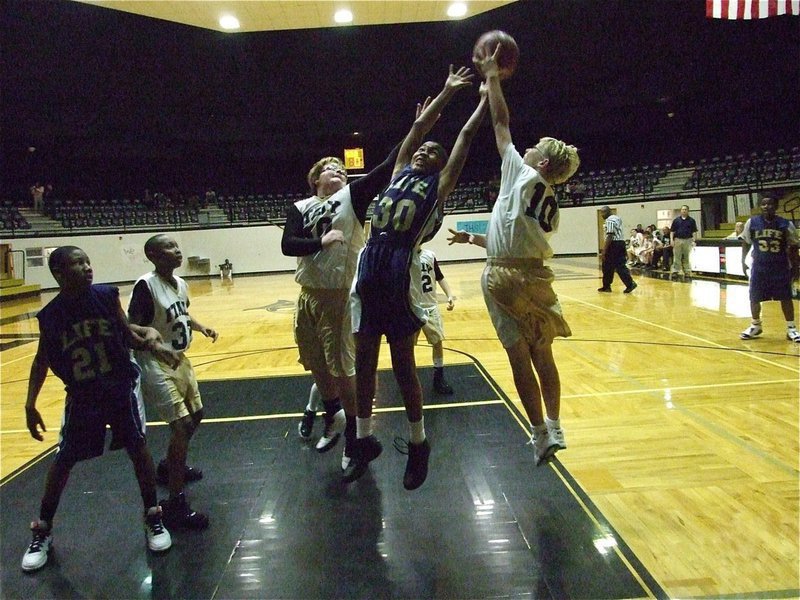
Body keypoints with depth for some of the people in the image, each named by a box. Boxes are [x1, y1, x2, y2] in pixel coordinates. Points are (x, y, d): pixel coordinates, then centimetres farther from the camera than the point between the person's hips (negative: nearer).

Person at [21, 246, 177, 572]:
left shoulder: (107, 295, -14)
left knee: (138, 448, 0)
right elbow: (41, 361, 2)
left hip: (121, 387, 0)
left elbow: (128, 334, -2)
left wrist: (152, 343, -22)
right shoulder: (49, 315, -13)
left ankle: (153, 518, 18)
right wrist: (30, 405, -1)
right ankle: (42, 530, 29)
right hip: (81, 396, 1)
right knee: (63, 460, 8)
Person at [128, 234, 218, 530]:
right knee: (182, 425, -15)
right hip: (156, 364, -9)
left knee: (195, 414, 22)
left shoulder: (180, 284, 4)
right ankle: (175, 503, -6)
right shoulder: (146, 286, -21)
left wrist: (202, 327, 6)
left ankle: (169, 467, 46)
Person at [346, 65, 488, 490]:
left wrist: (487, 97, 20)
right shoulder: (400, 171, 22)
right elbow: (418, 126, 25)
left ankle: (418, 445, 21)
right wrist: (447, 91, 32)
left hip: (400, 272, -5)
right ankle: (365, 441, 26)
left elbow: (466, 136, 12)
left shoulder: (439, 184, 10)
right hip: (369, 267, 5)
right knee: (363, 362, 11)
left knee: (403, 365, 3)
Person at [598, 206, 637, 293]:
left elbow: (609, 236, -21)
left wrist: (604, 250, -21)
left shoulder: (609, 221, -14)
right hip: (621, 242, 10)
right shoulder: (617, 218, 17)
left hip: (614, 244, -10)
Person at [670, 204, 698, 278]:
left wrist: (694, 240, -4)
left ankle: (687, 272, 10)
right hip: (678, 240, 0)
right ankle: (675, 271, 4)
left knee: (687, 257, 5)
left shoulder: (691, 220, 5)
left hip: (688, 240, 0)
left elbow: (694, 231, 4)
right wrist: (671, 239, -4)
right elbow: (672, 231, 6)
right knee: (676, 257, 1)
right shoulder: (676, 220, 6)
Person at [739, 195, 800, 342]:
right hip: (759, 267, 1)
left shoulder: (786, 224, -7)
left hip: (781, 267, -1)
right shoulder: (752, 222, -4)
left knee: (785, 298, 4)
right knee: (754, 298, 5)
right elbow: (746, 243, 8)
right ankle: (755, 326, 25)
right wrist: (743, 261, 6)